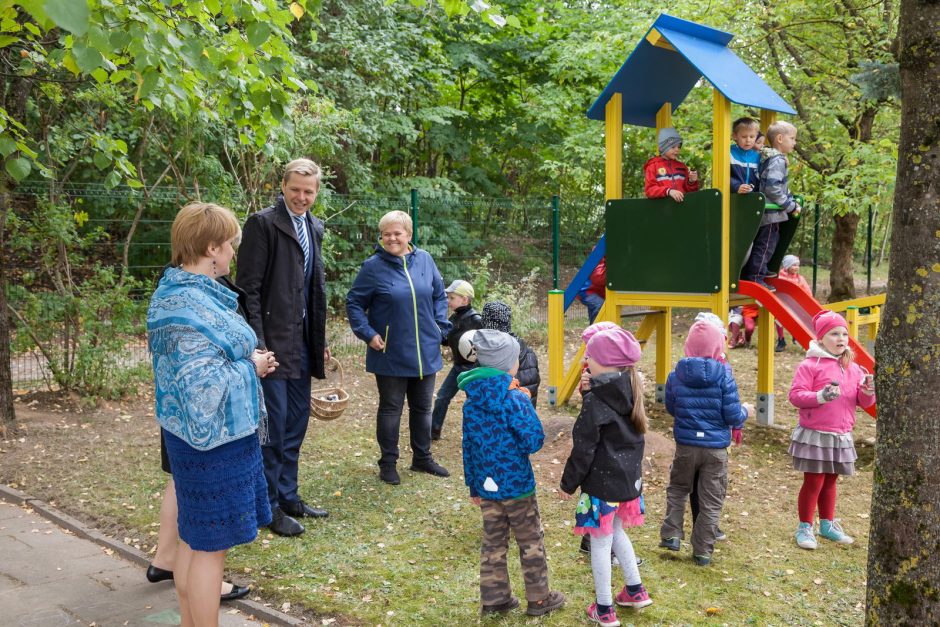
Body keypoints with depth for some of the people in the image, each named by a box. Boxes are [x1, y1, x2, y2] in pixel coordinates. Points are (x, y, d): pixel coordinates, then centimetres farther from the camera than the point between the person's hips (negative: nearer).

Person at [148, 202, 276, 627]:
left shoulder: (179, 292, 8)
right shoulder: (191, 307, -24)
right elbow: (205, 383, -27)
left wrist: (247, 360, 8)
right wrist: (251, 366, -12)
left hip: (192, 434, 11)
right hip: (214, 437, -11)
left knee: (194, 538, 20)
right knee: (210, 544, 2)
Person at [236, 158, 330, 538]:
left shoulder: (314, 228, 13)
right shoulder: (263, 223, -10)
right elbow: (249, 288, -14)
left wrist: (320, 341, 17)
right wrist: (257, 342, -19)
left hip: (303, 342, 8)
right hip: (273, 342, -7)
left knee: (296, 423, 14)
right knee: (274, 425, 0)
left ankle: (288, 496, 28)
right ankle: (269, 506, 13)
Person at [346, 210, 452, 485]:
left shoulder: (424, 259, 1)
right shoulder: (373, 266, -9)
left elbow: (439, 295, 12)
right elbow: (354, 302, -3)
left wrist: (441, 327, 3)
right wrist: (368, 334, -12)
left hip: (425, 352, 4)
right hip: (390, 355, -4)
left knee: (422, 407, 15)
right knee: (390, 408, 6)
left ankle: (422, 457, 30)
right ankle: (388, 462, 19)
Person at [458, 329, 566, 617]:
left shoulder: (471, 401, -1)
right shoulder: (515, 399, -20)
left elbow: (468, 447, 5)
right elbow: (534, 441, -18)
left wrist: (473, 486, 14)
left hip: (486, 485, 5)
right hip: (516, 485, -5)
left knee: (493, 542, 16)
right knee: (530, 542, 11)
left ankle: (493, 598, 25)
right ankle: (539, 598, 23)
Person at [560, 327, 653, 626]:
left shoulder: (595, 402, -20)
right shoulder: (630, 395, 2)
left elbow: (583, 450, -16)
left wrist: (568, 483, -8)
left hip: (602, 482, -8)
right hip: (628, 478, 8)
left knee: (601, 543, 5)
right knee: (616, 532, 26)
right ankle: (635, 591, 35)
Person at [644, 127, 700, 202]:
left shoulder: (682, 166, 17)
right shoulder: (653, 166, 6)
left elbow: (689, 190, 20)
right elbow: (650, 190, -3)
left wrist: (692, 182, 0)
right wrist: (668, 191, -17)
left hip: (681, 201, 3)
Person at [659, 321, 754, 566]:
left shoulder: (676, 375, -5)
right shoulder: (723, 375, -13)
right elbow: (733, 417, -12)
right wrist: (745, 411, 9)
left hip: (685, 445, 2)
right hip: (715, 448, -2)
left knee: (677, 489, 24)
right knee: (711, 502, 10)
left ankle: (671, 535, 16)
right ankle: (702, 552, 15)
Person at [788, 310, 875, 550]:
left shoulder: (853, 368, 9)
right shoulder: (810, 365, -11)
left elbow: (864, 402, 10)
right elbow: (795, 396, -16)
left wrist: (868, 392, -12)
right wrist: (820, 396, -30)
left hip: (841, 436, 6)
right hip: (814, 435, -6)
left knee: (830, 482, 18)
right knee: (813, 482, 0)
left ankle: (827, 524, 32)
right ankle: (804, 528, 13)